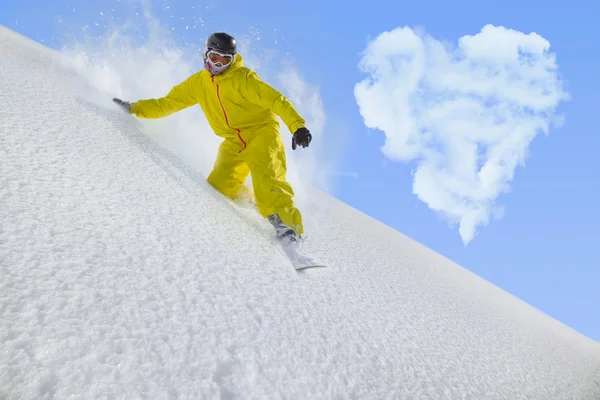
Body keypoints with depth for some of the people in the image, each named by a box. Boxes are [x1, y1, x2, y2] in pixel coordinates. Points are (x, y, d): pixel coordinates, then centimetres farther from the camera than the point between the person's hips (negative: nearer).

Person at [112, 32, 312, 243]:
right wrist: (134, 108, 7)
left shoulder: (242, 78, -12)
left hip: (261, 131, -5)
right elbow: (168, 103, 14)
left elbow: (277, 100, -20)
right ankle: (251, 203, 9)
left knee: (265, 174, -30)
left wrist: (297, 126, -33)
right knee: (218, 187, -13)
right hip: (234, 143, 5)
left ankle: (286, 222, -33)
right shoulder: (198, 83, 5)